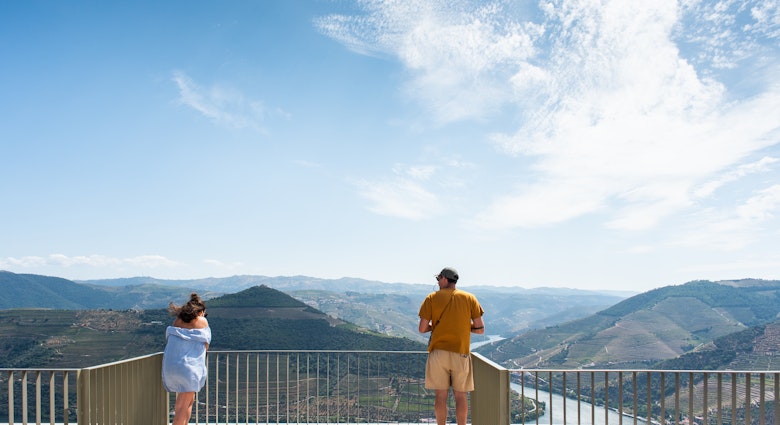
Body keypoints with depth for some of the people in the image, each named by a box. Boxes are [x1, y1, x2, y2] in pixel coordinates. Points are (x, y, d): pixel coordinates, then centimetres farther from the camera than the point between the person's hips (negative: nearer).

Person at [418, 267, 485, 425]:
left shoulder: (432, 298, -1)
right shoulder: (469, 298, 2)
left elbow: (422, 329, -3)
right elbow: (480, 329, 1)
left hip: (438, 353, 0)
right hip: (461, 353, 1)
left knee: (441, 396, 6)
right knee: (461, 396, 10)